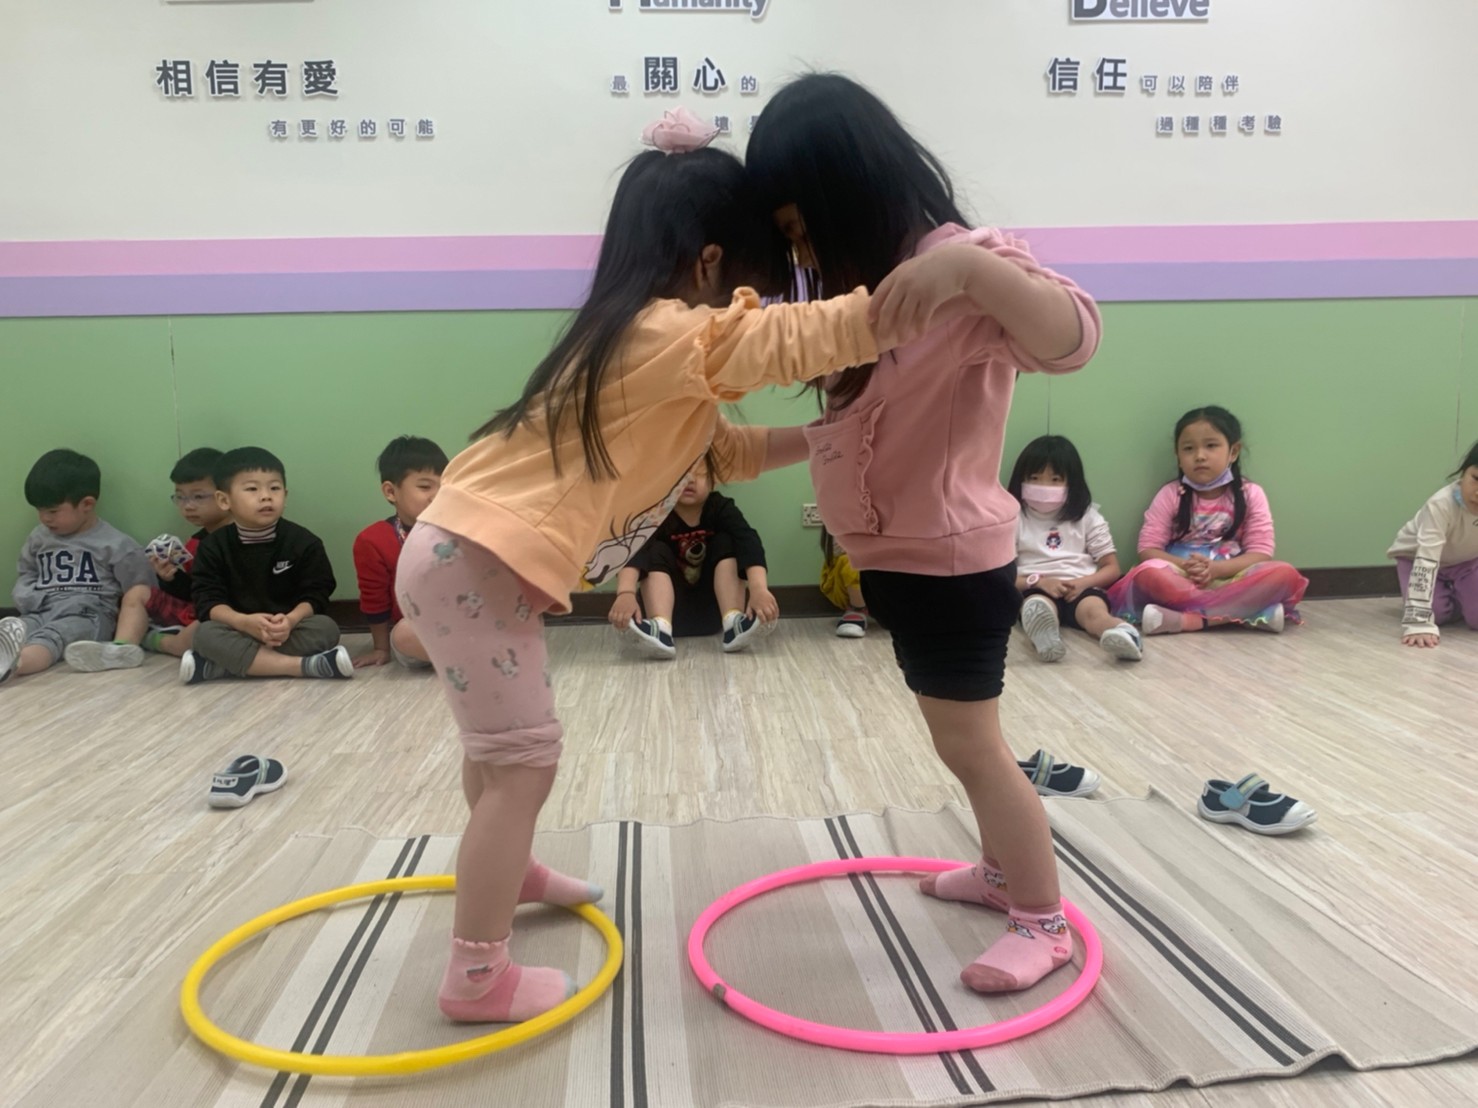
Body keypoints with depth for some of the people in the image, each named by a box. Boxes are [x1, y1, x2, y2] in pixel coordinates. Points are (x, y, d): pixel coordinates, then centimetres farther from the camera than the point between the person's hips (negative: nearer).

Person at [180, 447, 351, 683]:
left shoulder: (304, 542, -3)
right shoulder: (213, 547, 0)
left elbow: (316, 596, -7)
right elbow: (208, 602, -9)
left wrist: (291, 619, -29)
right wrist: (244, 621, -30)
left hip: (291, 630, 0)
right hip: (239, 631, 0)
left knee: (326, 627, -29)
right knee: (206, 634, -29)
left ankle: (217, 667, -31)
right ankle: (302, 666, -36)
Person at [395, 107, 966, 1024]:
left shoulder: (650, 344, 13)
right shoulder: (683, 335, -18)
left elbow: (720, 449, 19)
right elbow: (817, 335, -22)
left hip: (471, 554, 10)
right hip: (473, 563, -10)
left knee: (503, 742, 26)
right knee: (525, 756, -2)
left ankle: (504, 869, 49)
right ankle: (478, 976, 10)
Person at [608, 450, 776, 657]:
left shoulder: (721, 508, -13)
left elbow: (749, 544, -31)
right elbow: (631, 552, -34)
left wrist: (759, 588, -51)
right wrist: (625, 593, -55)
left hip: (715, 611, 1)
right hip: (674, 613, 0)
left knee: (725, 543, -16)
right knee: (657, 551, -21)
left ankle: (734, 623, -30)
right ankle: (660, 628, -42)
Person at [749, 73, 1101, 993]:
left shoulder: (958, 266, -21)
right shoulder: (871, 277, 8)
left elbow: (1071, 339, -36)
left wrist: (975, 268, -52)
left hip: (949, 558, -9)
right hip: (899, 555, 9)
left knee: (970, 743, 1)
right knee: (964, 736, 20)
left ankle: (1044, 920, 17)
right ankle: (1006, 870, 38)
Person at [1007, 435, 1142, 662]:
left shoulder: (1088, 517, 15)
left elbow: (1112, 568, 12)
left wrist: (1082, 583, -10)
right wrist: (1037, 581, -14)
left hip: (1080, 589, 2)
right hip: (1034, 591, -2)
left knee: (1094, 609, -35)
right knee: (1039, 605, -39)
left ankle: (1125, 634, -68)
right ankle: (1043, 635, -75)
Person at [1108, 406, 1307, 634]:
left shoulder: (1250, 495, 4)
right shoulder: (1170, 495, 2)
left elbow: (1260, 553, -3)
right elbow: (1148, 550, -3)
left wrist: (1215, 569, -21)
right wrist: (1185, 566, -23)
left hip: (1230, 579, 1)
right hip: (1181, 579, -1)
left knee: (1285, 574, -27)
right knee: (1148, 573, -34)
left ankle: (1185, 619, -33)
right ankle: (1251, 611, -34)